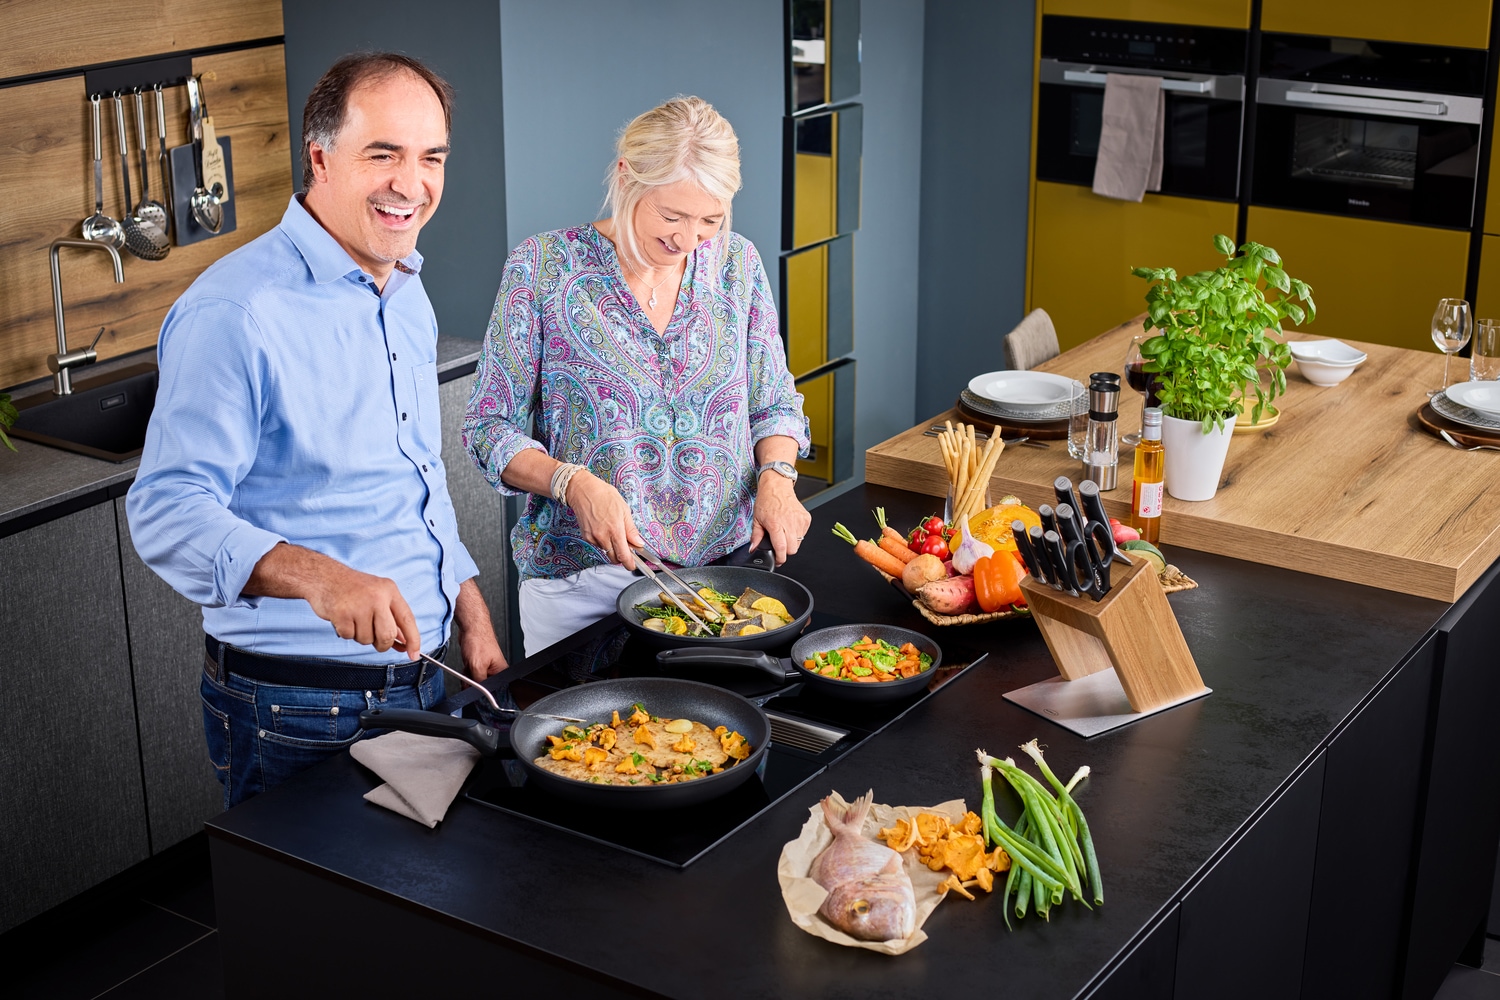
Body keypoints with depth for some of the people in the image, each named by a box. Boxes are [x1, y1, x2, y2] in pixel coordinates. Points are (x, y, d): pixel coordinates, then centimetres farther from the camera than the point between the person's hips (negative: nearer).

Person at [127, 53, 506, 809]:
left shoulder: (407, 295, 9)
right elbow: (168, 514, -25)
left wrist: (470, 611, 14)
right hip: (302, 716, -8)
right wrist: (316, 575, -39)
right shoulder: (234, 313, -19)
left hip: (425, 681, 8)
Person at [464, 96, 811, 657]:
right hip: (579, 581, -3)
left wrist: (776, 476, -9)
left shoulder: (736, 263, 2)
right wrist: (573, 483, -23)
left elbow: (775, 405, 11)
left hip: (722, 566, 3)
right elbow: (491, 425, -6)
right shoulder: (542, 269, -8)